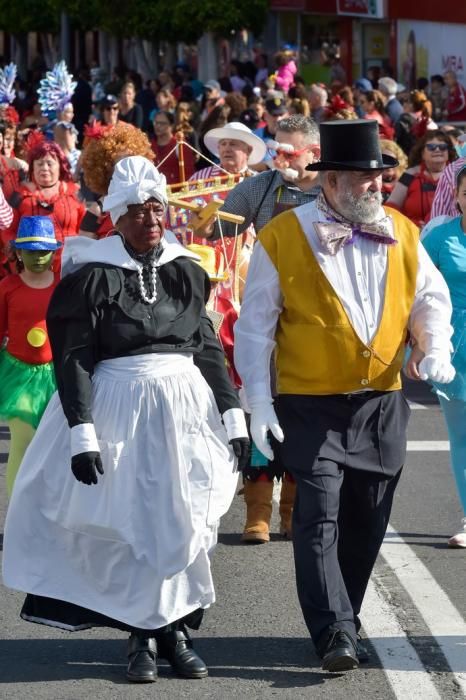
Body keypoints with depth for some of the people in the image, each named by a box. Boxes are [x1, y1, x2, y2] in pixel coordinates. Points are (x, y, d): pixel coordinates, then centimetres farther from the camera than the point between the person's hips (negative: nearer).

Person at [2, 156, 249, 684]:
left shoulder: (186, 272, 7)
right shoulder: (92, 277, -5)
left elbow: (210, 349, 13)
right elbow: (73, 360, -8)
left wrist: (233, 417, 9)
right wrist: (82, 434, -15)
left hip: (187, 410, 4)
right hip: (120, 409, -4)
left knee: (184, 522, 3)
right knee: (129, 523, -1)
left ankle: (174, 629, 13)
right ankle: (142, 635, 10)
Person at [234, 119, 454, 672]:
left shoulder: (402, 234, 5)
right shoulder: (283, 237, -7)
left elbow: (430, 298, 13)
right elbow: (255, 325, -4)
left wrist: (435, 347, -8)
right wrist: (259, 401, -9)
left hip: (382, 403, 4)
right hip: (310, 404, -4)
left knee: (365, 523, 10)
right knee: (319, 517, -12)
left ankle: (339, 622, 25)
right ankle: (335, 634, -14)